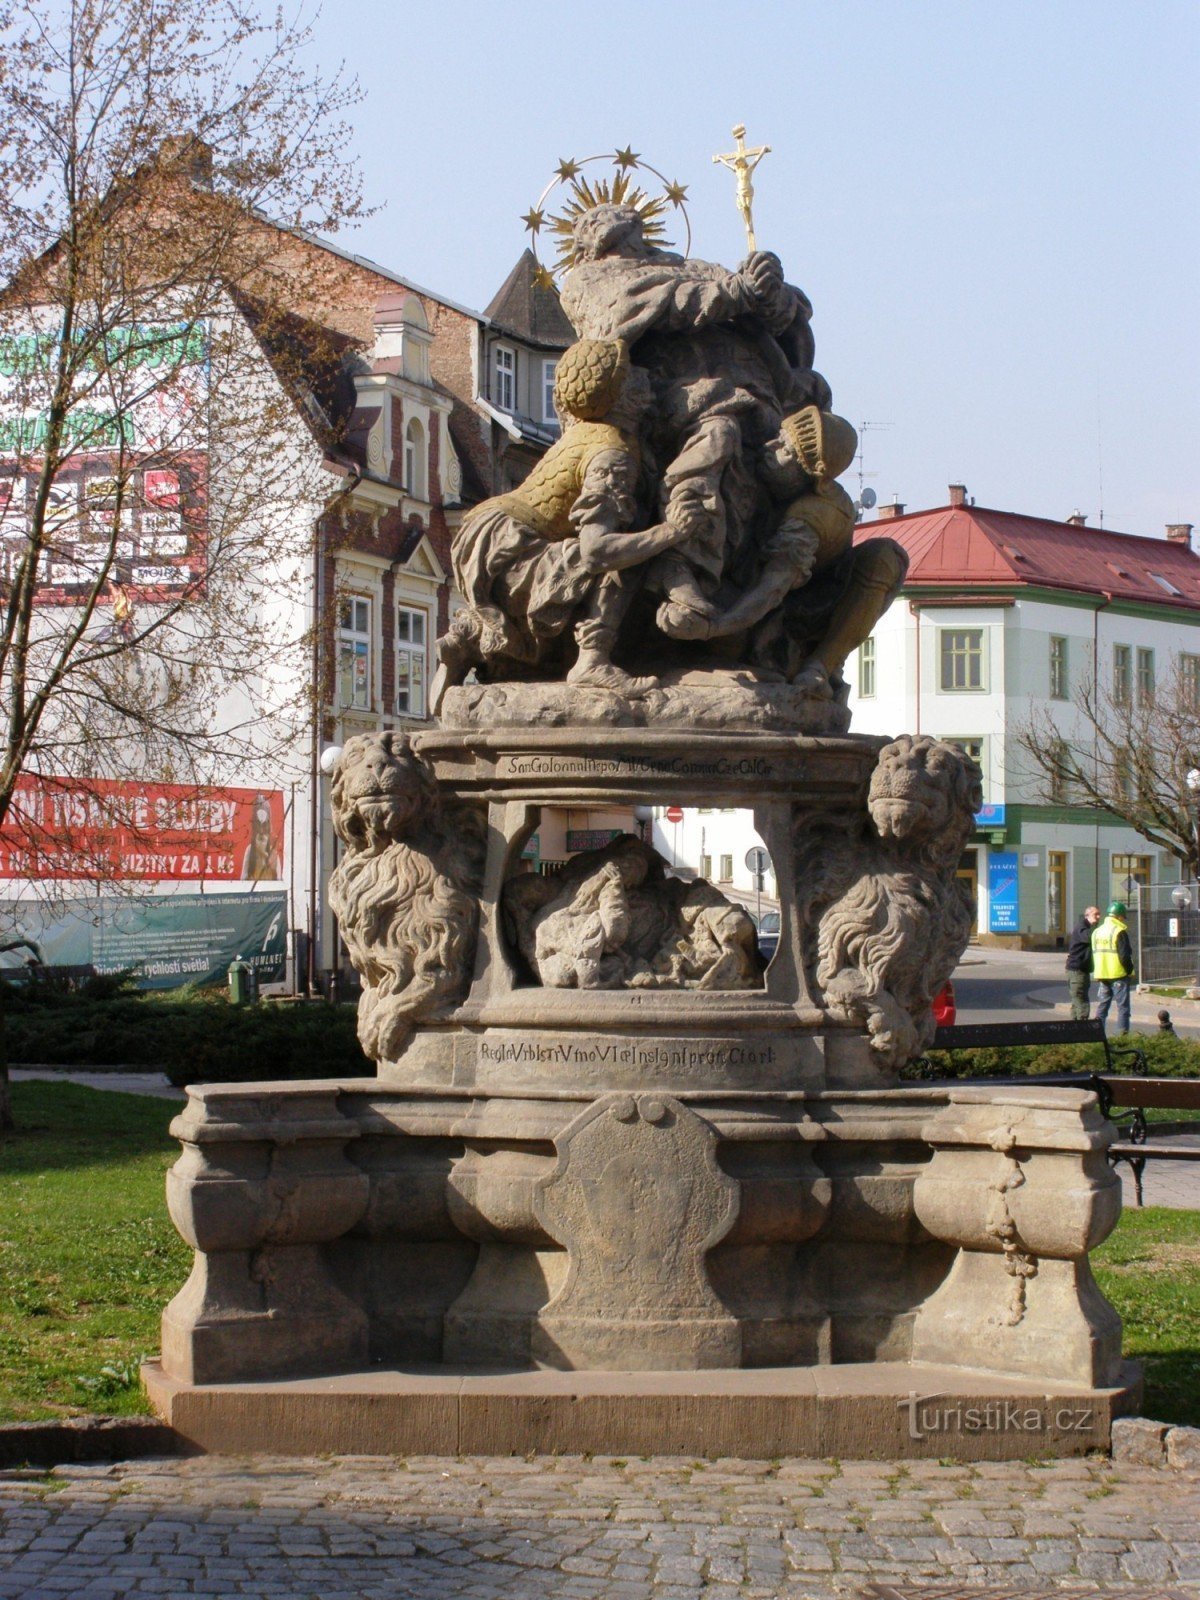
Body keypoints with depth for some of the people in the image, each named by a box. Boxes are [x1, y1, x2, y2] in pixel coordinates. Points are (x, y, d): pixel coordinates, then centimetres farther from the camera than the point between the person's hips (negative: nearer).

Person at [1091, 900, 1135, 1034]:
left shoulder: (1096, 931, 12)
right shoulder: (1120, 932, -12)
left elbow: (1093, 954, 15)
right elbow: (1124, 956, -17)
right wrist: (1130, 971, -5)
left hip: (1102, 976, 6)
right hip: (1119, 975, -6)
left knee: (1102, 1005, 12)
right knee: (1122, 1005, -1)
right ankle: (1123, 1033, -4)